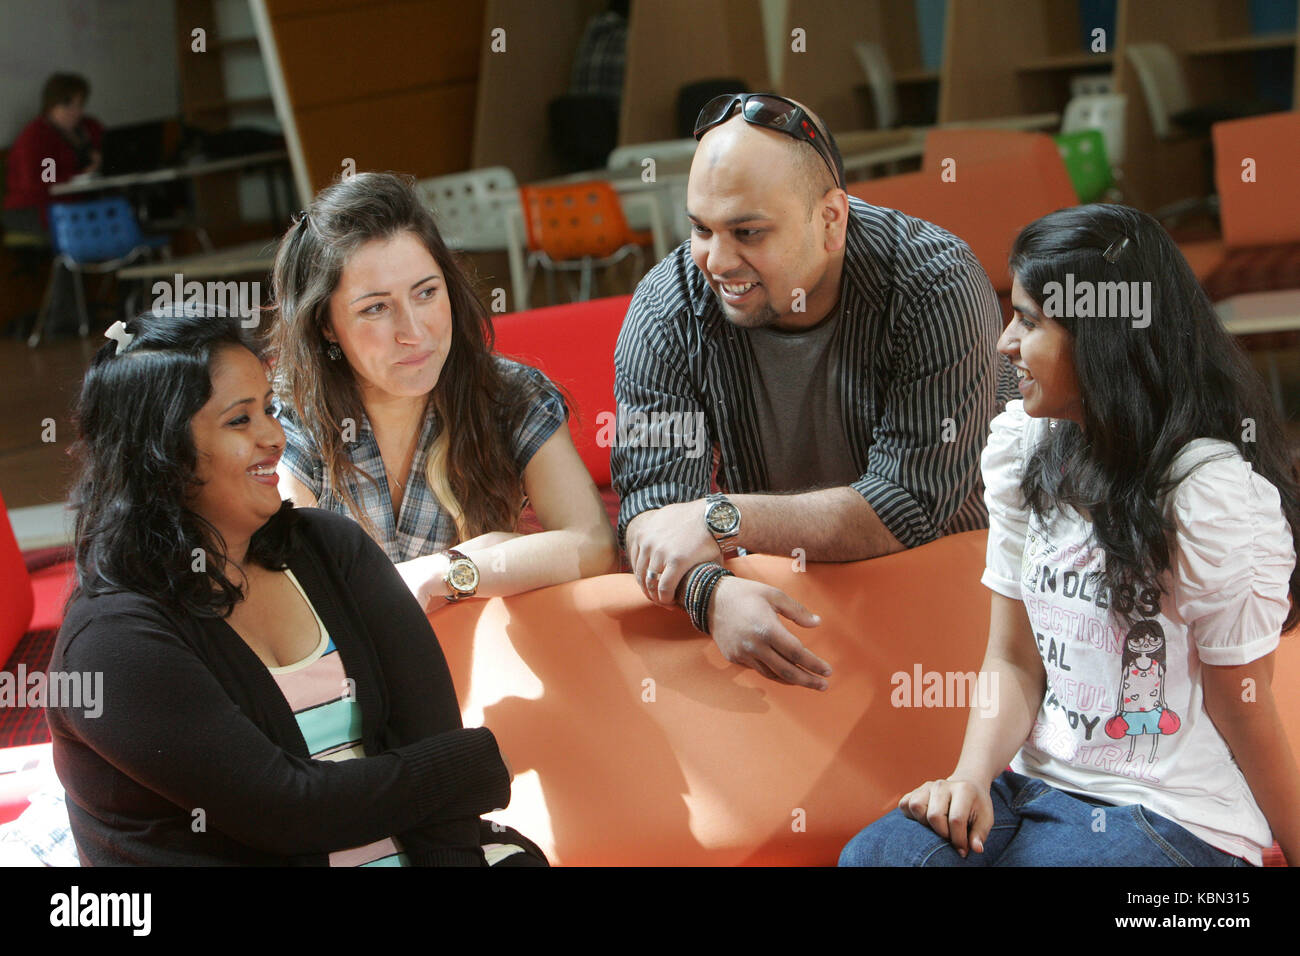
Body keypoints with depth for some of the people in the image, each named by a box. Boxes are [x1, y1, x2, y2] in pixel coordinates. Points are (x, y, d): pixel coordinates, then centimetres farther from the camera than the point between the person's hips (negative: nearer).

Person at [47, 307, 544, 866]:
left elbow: (429, 722, 2)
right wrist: (478, 764, -4)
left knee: (519, 857, -23)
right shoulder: (111, 640, -7)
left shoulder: (330, 547, 12)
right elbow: (283, 808, -12)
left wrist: (452, 851, -14)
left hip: (411, 850, 5)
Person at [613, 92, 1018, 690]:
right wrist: (712, 591, -39)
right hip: (774, 592, 1)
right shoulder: (666, 310, -13)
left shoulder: (936, 288, -21)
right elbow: (651, 504, -17)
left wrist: (724, 518, -30)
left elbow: (912, 507, -24)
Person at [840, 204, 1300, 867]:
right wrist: (971, 778, -9)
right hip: (1038, 781, 5)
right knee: (871, 854, -22)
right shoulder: (1023, 451, 5)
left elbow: (1245, 713, -6)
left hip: (1174, 814, -5)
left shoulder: (1213, 492, -15)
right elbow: (1015, 658, 6)